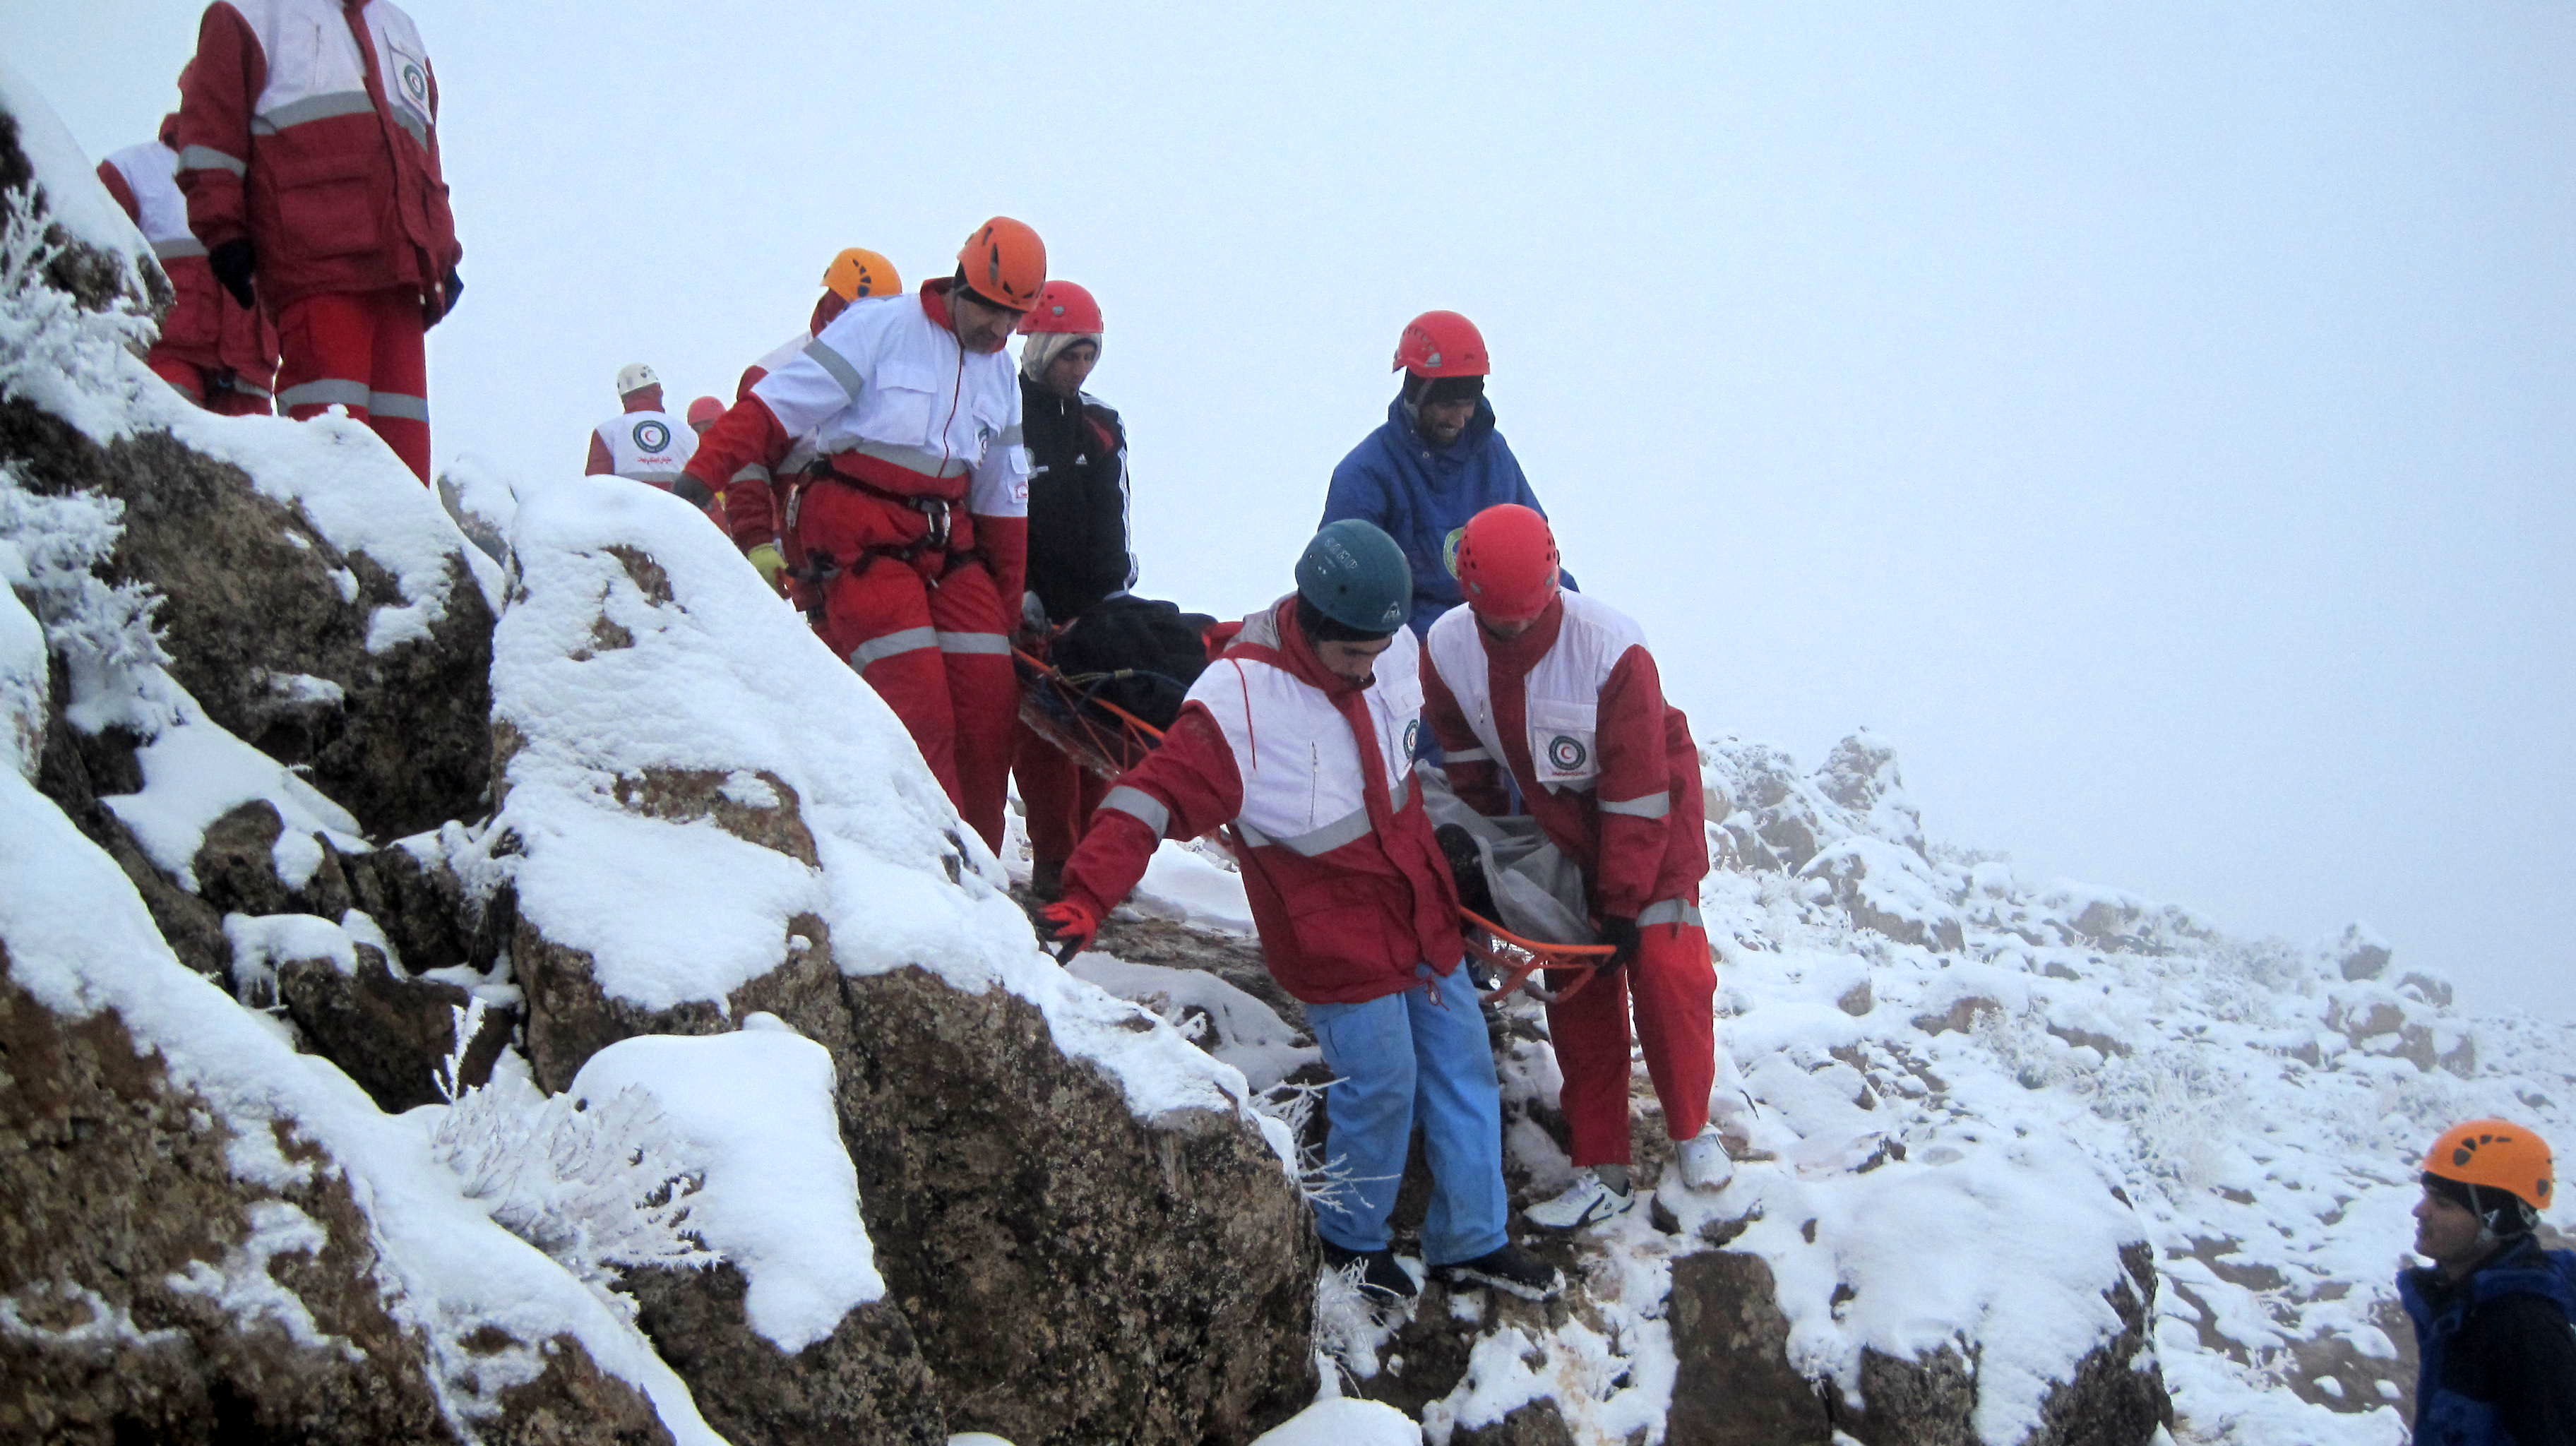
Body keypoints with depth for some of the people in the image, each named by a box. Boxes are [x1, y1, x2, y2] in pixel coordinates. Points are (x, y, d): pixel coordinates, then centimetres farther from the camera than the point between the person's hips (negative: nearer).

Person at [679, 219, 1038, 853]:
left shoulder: (1000, 376, 15)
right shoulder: (880, 329, -6)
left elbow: (1003, 505, 21)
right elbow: (768, 414, -9)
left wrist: (1007, 607, 19)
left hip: (946, 544, 6)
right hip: (858, 538, -6)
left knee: (990, 699, -4)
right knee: (917, 706, -18)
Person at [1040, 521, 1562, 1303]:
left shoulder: (1395, 652, -6)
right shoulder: (1241, 700, -26)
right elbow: (1155, 797, -29)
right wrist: (1085, 897, -40)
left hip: (1420, 909, 7)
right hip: (1335, 939, -7)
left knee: (1464, 1066, 12)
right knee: (1381, 1088, -2)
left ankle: (1473, 1243, 27)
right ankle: (1351, 1241, 25)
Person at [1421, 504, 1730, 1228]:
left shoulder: (1613, 651, -32)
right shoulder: (1446, 649, -20)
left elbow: (1636, 793, -25)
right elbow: (1466, 760, 1)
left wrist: (1624, 902, -20)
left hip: (1651, 816, -4)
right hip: (1556, 829, 4)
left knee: (1664, 966, -12)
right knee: (1577, 989, 2)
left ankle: (1691, 1129, 12)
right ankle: (1602, 1173, 8)